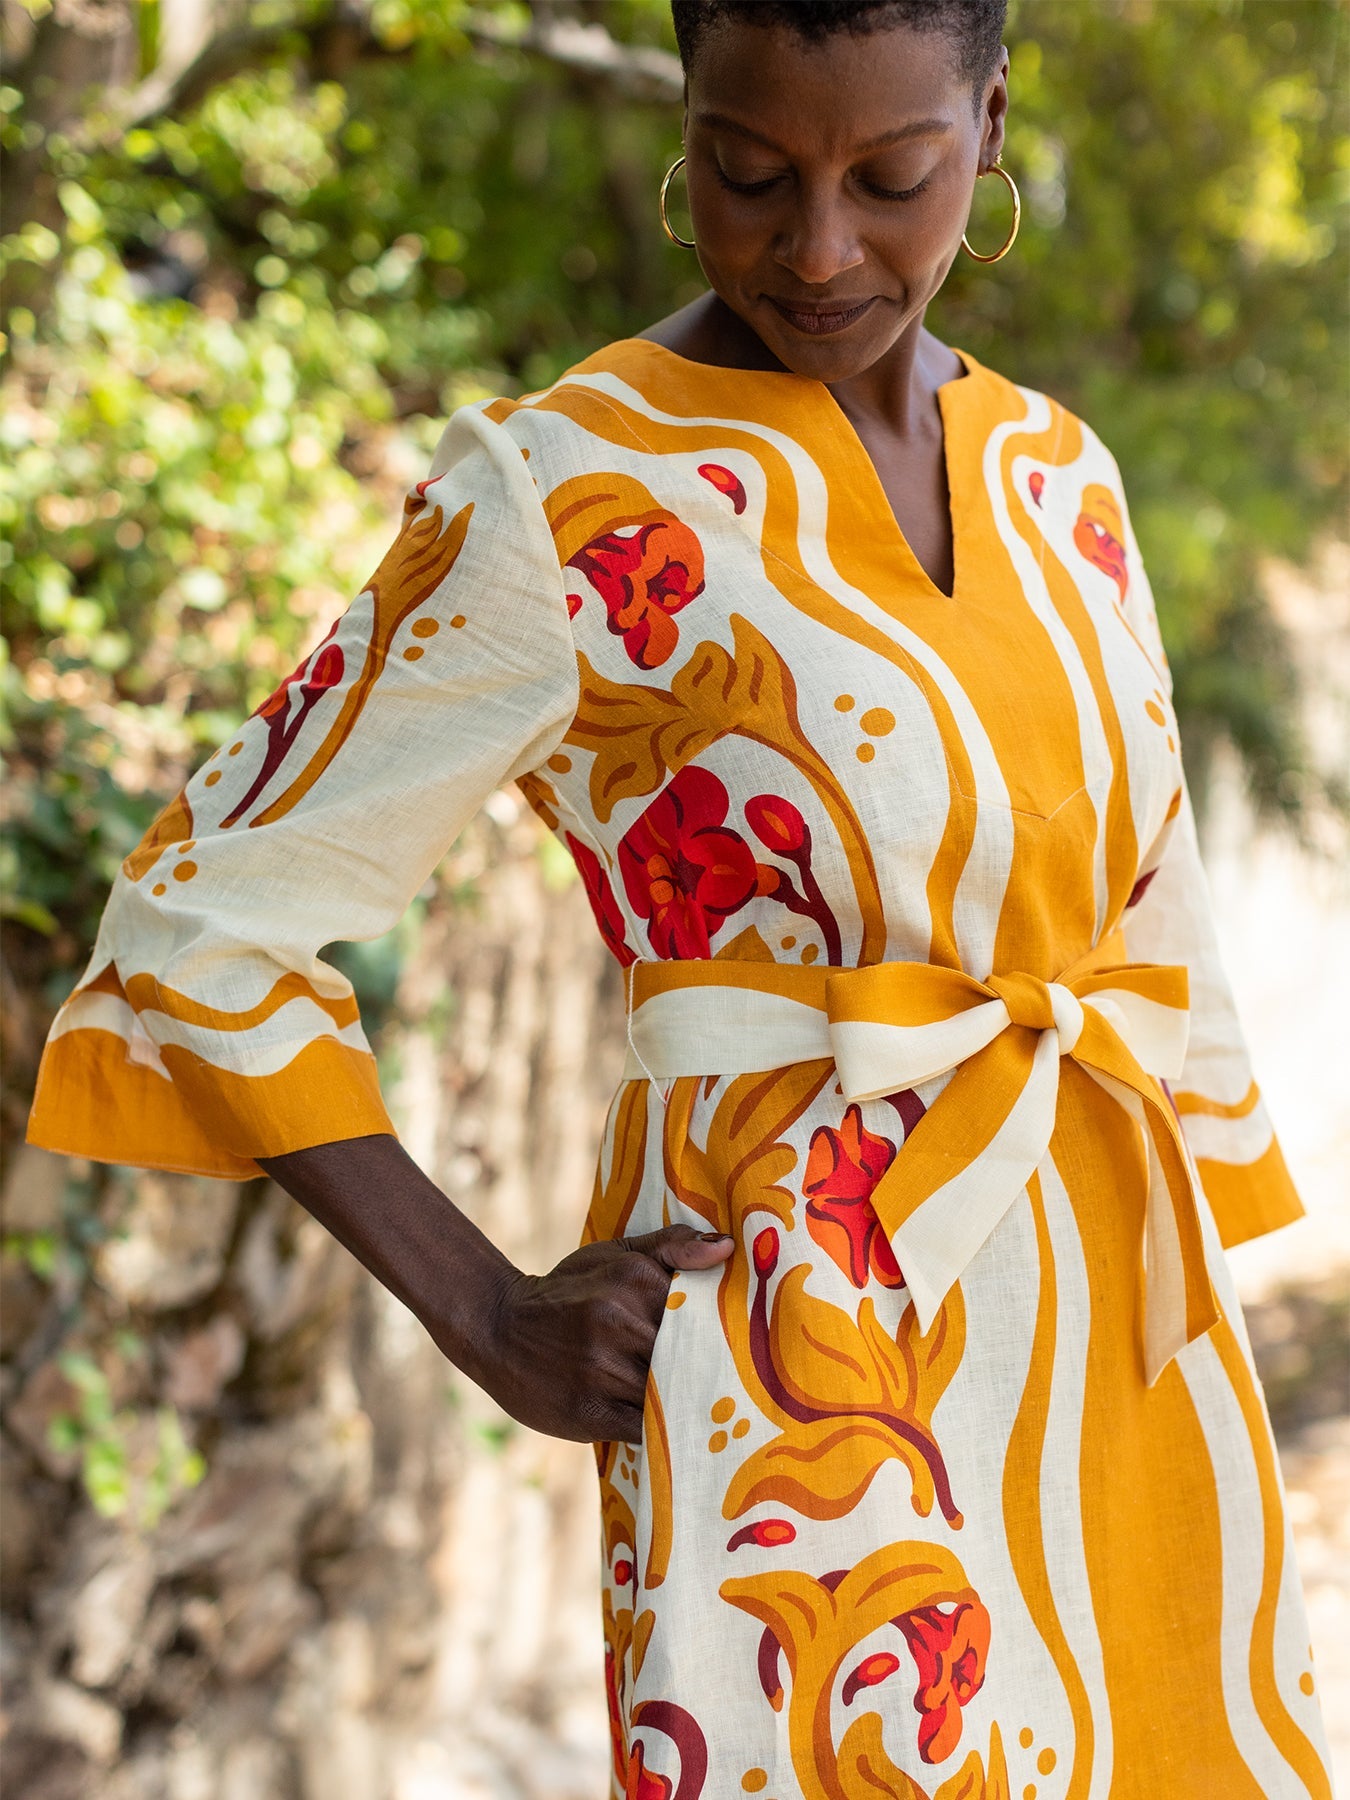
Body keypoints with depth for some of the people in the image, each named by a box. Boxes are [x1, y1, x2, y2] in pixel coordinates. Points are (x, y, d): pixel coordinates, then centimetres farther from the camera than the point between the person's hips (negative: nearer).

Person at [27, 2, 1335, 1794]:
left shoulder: (1055, 474, 8)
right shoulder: (564, 501, -10)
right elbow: (203, 921, -7)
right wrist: (493, 1321, -9)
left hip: (1125, 1324, 6)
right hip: (818, 1362, -6)